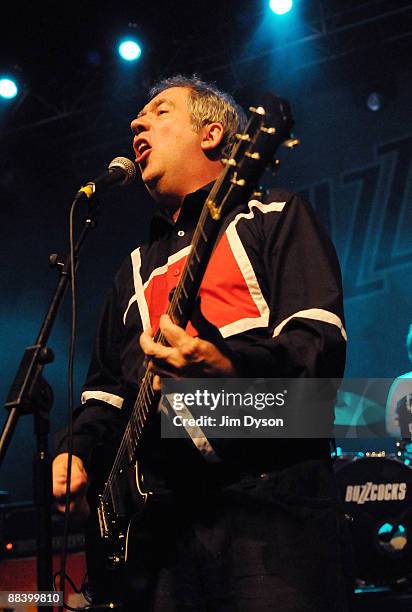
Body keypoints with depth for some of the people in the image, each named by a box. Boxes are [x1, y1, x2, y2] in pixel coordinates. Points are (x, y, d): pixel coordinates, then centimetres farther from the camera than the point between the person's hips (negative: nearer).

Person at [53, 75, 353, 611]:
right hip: (158, 512, 6)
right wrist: (77, 450, 6)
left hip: (271, 500, -5)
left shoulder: (275, 217, 8)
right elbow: (106, 386, 27)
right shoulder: (137, 269, 27)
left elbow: (322, 346, -6)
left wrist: (229, 369, -24)